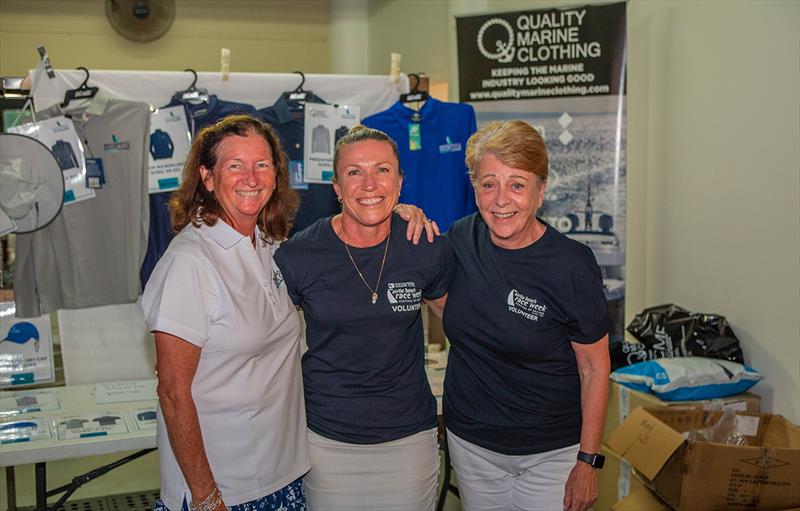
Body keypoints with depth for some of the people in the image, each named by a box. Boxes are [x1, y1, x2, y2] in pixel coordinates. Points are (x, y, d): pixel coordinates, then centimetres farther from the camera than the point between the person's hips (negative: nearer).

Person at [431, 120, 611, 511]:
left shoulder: (571, 266, -18)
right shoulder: (462, 237, -7)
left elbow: (594, 368, -11)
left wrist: (587, 462, -10)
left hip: (550, 450, -3)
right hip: (470, 440, 4)